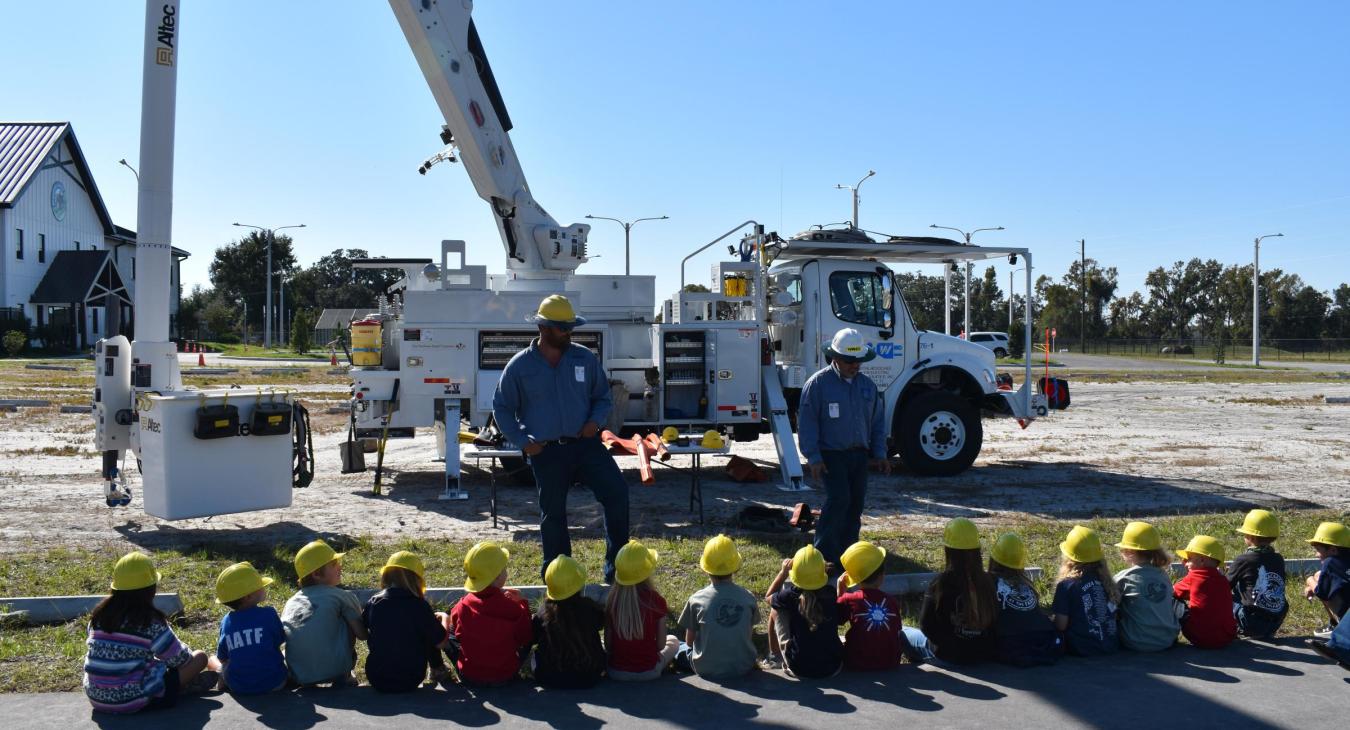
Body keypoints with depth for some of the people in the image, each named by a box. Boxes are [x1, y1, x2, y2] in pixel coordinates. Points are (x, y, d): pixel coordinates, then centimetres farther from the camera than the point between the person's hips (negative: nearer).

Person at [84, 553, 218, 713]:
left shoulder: (99, 614, 0)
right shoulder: (150, 620, -16)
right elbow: (178, 657, -5)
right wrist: (188, 653, 20)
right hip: (135, 701, -7)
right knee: (200, 657, 5)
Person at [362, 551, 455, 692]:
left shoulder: (373, 603, -6)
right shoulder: (419, 606, -15)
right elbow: (441, 642, -8)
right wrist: (444, 618, 12)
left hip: (377, 681, 3)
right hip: (410, 681, -3)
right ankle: (437, 670, 31)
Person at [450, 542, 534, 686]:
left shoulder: (462, 608, -17)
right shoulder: (513, 609, -22)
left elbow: (458, 634, 3)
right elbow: (527, 638, -6)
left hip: (468, 677, 1)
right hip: (505, 677, -1)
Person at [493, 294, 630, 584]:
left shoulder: (584, 358, 3)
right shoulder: (520, 366, -2)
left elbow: (603, 396, 14)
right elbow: (502, 409, 5)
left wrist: (595, 421, -6)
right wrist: (523, 443, -4)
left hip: (585, 444, 1)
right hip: (546, 452, -1)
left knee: (617, 492, -13)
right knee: (552, 513, 7)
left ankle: (616, 568, -2)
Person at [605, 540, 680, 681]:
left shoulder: (611, 599, -8)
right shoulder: (655, 600, -15)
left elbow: (608, 644, -4)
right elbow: (660, 645, -7)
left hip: (616, 672, 2)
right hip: (648, 671, -2)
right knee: (673, 641, 26)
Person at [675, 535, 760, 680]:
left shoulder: (696, 600, -13)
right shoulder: (748, 598, -9)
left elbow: (689, 641, -3)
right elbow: (749, 636, 2)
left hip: (708, 670, -1)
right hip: (743, 667, 1)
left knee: (679, 648, 25)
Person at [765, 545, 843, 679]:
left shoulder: (791, 595, -15)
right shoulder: (830, 593, -8)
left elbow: (768, 597, 8)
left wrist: (783, 571, 14)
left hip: (800, 670, -3)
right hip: (833, 667, 3)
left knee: (776, 610, 13)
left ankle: (774, 654, 34)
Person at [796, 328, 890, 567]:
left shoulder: (867, 385, 11)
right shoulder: (818, 383, -7)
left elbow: (878, 421, 18)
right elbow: (806, 422, -9)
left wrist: (879, 454, 11)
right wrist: (813, 457, -13)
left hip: (859, 455, 6)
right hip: (832, 454, -6)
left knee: (856, 502, 7)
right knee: (839, 499, -16)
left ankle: (847, 552, 19)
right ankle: (824, 554, -8)